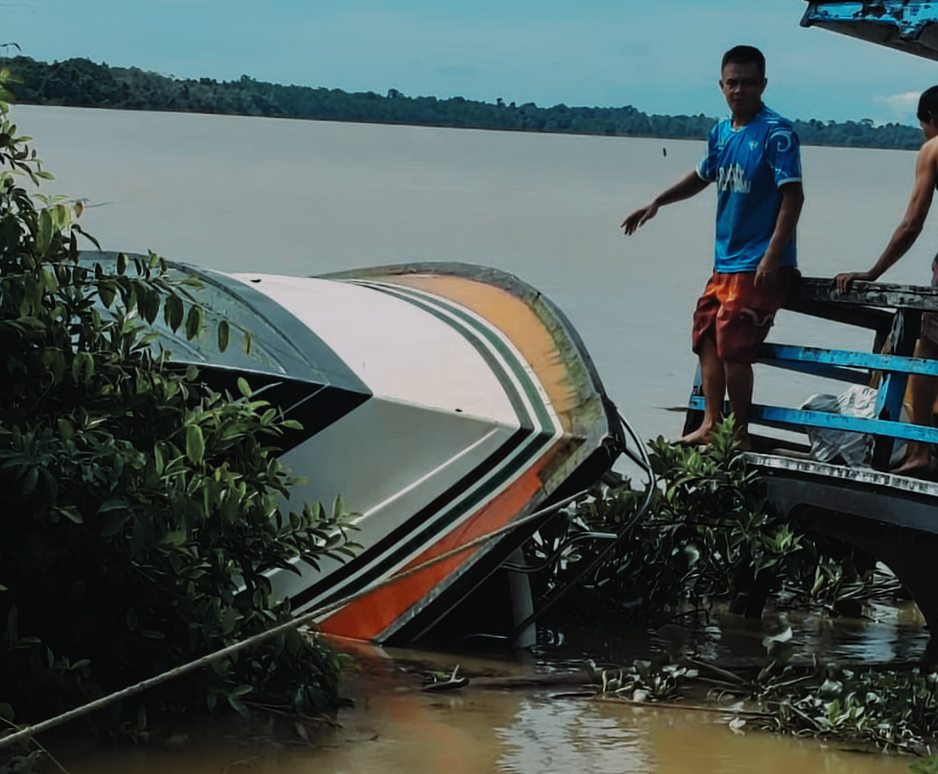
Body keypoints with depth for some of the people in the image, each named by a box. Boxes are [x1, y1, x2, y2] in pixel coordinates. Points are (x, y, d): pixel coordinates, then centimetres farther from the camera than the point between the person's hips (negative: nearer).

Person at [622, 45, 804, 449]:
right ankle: (710, 425, 20)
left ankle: (739, 437, 4)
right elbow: (702, 176, 28)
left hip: (759, 266, -8)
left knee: (732, 346, -8)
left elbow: (793, 195, -18)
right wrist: (656, 203, 23)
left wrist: (772, 256, -23)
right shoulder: (721, 132, 10)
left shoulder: (776, 133, -14)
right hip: (724, 261, 8)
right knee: (707, 337, 11)